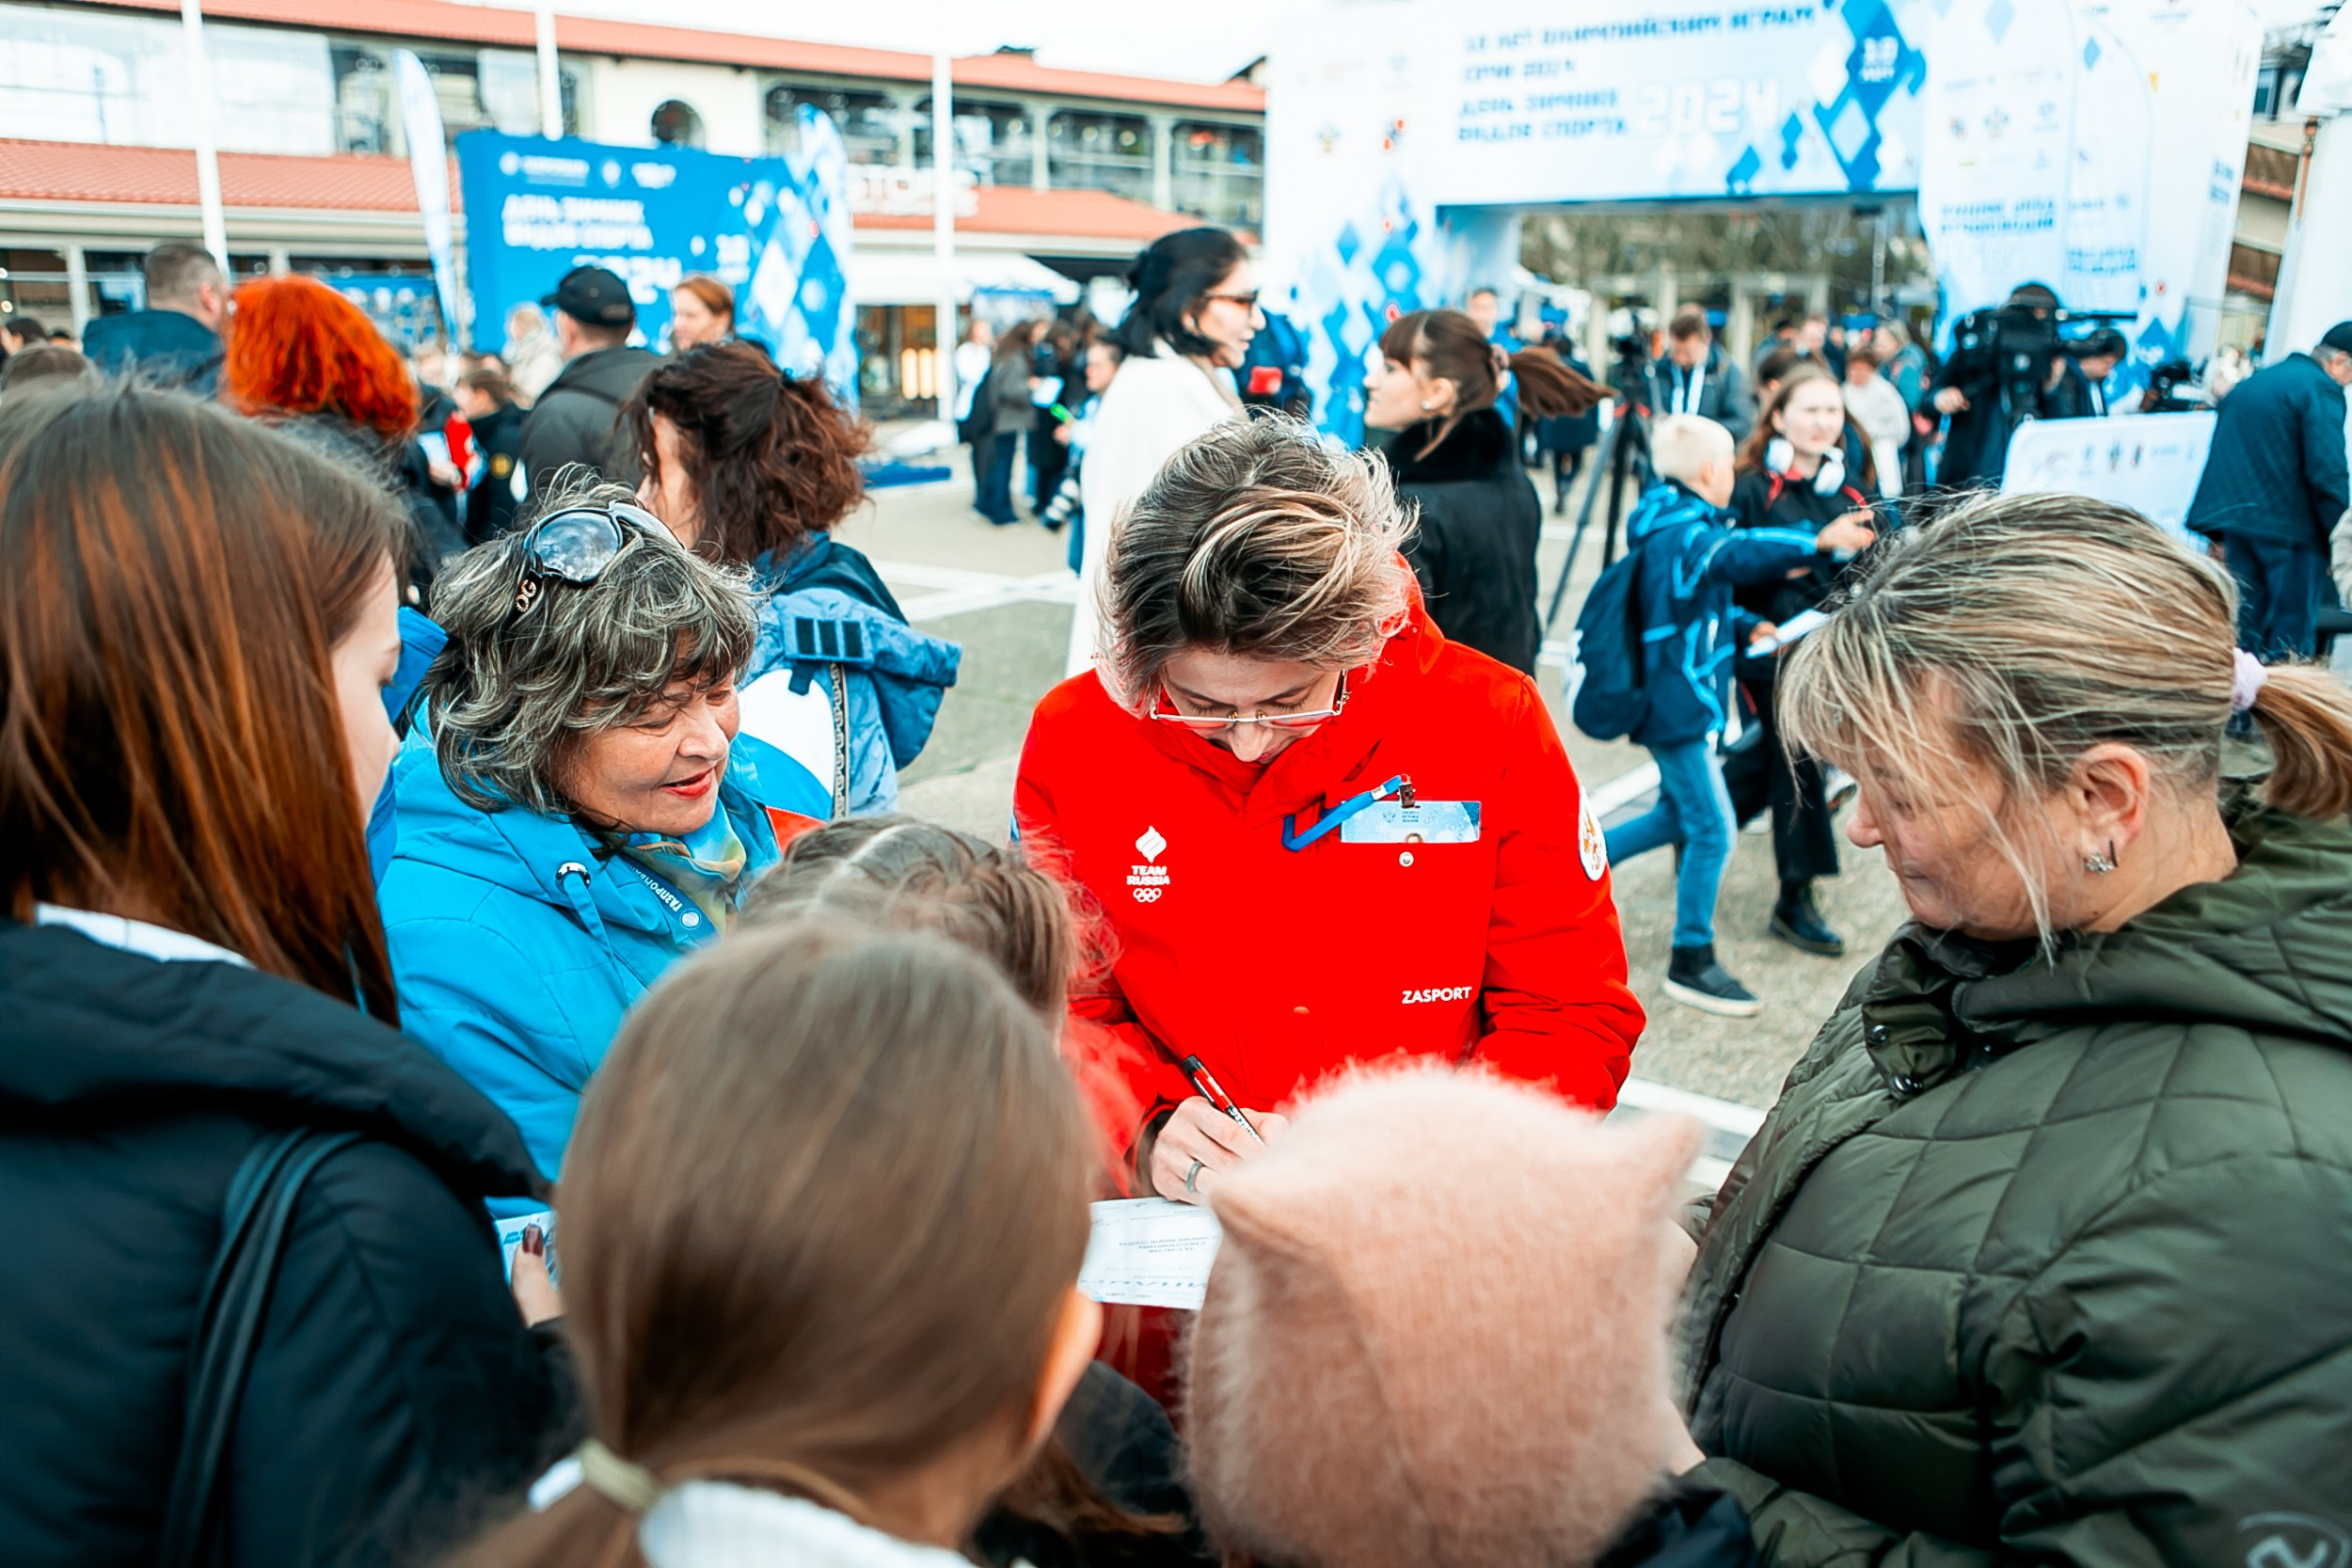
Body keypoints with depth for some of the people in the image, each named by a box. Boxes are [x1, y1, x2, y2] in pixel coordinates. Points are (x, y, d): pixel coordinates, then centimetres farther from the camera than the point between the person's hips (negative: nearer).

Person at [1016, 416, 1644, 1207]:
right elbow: (1063, 1007, 3)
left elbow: (1576, 1018, -4)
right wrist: (1146, 1127, -15)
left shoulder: (1490, 724, -10)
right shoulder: (1074, 737, -6)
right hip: (1175, 1216, 1)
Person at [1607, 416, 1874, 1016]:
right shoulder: (1681, 534, -18)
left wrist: (1744, 626, 5)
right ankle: (1691, 961, 4)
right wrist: (1816, 542, -45)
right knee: (1712, 829, -5)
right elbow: (1738, 552, -37)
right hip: (1680, 709, -10)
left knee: (1679, 814, 22)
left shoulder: (1676, 527, 13)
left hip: (1678, 701, 10)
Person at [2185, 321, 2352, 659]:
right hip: (2291, 528, -7)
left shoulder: (2251, 383, 17)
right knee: (2292, 638, -2)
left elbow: (2224, 459, 21)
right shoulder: (2321, 389, -9)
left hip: (2238, 519, 7)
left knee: (2244, 628, 10)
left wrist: (2220, 532, 24)